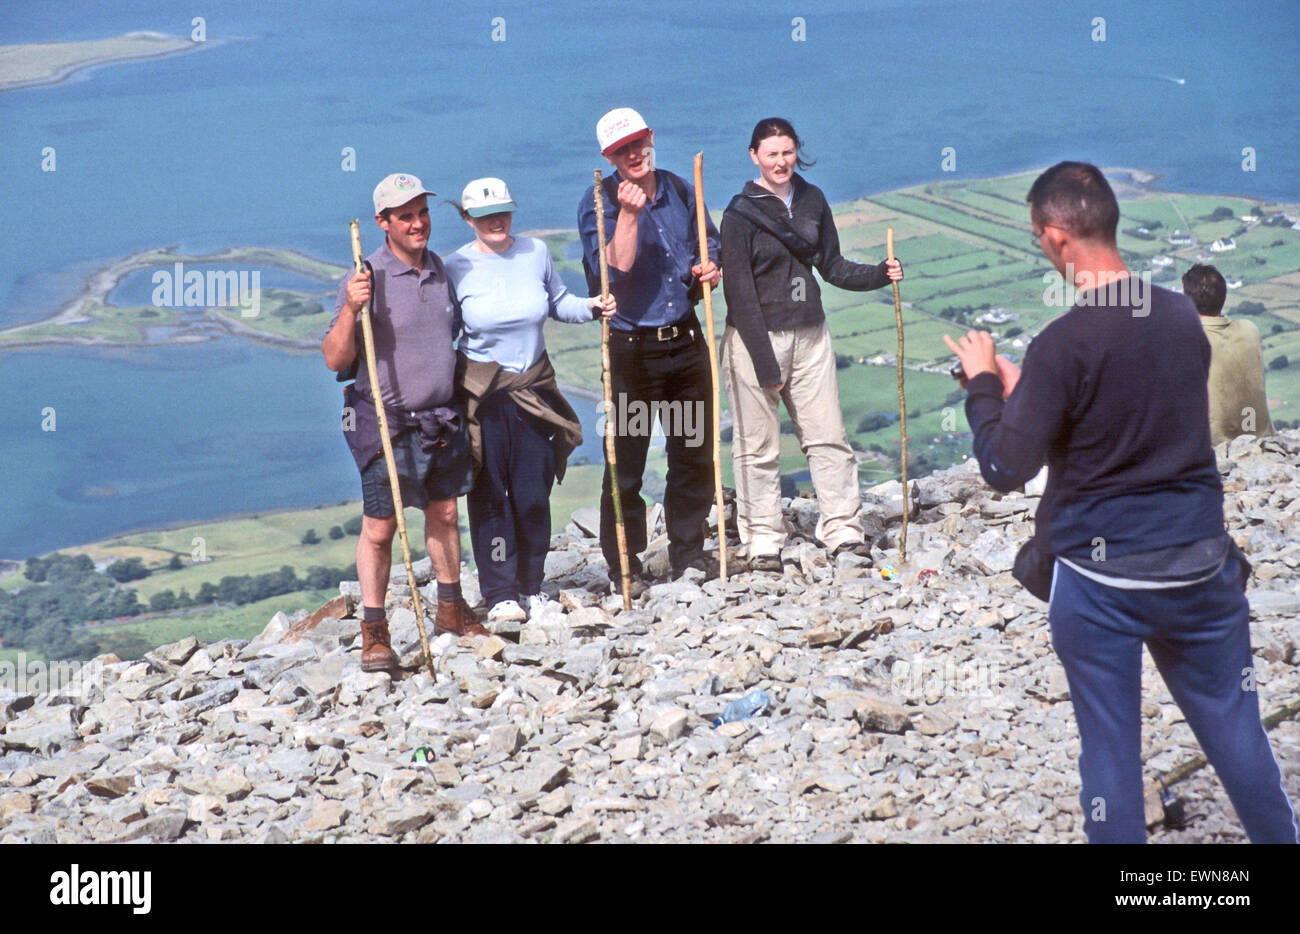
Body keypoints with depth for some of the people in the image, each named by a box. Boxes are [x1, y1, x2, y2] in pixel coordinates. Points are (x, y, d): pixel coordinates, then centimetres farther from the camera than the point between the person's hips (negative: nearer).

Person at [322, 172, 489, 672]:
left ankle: (451, 609, 29)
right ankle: (374, 631, 6)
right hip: (387, 423, -6)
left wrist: (462, 407, 21)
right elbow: (335, 360, -15)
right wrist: (351, 309, -30)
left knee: (444, 513, 15)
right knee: (379, 528, -2)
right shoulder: (368, 279, -14)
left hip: (442, 418, 6)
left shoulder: (440, 269, 6)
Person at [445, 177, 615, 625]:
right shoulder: (457, 268, -4)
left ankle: (532, 587, 18)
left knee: (533, 495, 3)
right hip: (481, 392, -3)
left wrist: (591, 307, -2)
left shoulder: (535, 252, 5)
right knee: (490, 495, -3)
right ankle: (499, 594, 3)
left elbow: (558, 304, 17)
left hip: (534, 387, 3)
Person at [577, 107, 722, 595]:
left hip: (685, 340, 5)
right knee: (626, 461, -3)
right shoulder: (598, 202, -8)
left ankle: (688, 553, 25)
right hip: (630, 348, -5)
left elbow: (709, 242, 23)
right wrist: (628, 214, -30)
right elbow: (614, 270, -21)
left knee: (696, 452, 11)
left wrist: (708, 267, 1)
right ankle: (624, 566, 8)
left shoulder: (680, 190, 7)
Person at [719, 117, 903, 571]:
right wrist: (764, 362, -15)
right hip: (757, 337, -5)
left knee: (829, 437, 3)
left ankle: (843, 532, 9)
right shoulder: (741, 212, -9)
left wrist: (879, 275, -2)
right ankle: (763, 541, 10)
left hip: (809, 334, 5)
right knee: (759, 446, 1)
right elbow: (740, 292, -11)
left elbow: (832, 266, 16)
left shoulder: (812, 200, 7)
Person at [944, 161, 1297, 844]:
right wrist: (1021, 387, 18)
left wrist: (982, 382, 2)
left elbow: (1004, 471, -13)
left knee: (1110, 746, 7)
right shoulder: (1183, 316, 1)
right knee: (1235, 731, 15)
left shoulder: (1063, 344, -17)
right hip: (1200, 564, 5)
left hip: (1100, 579, -5)